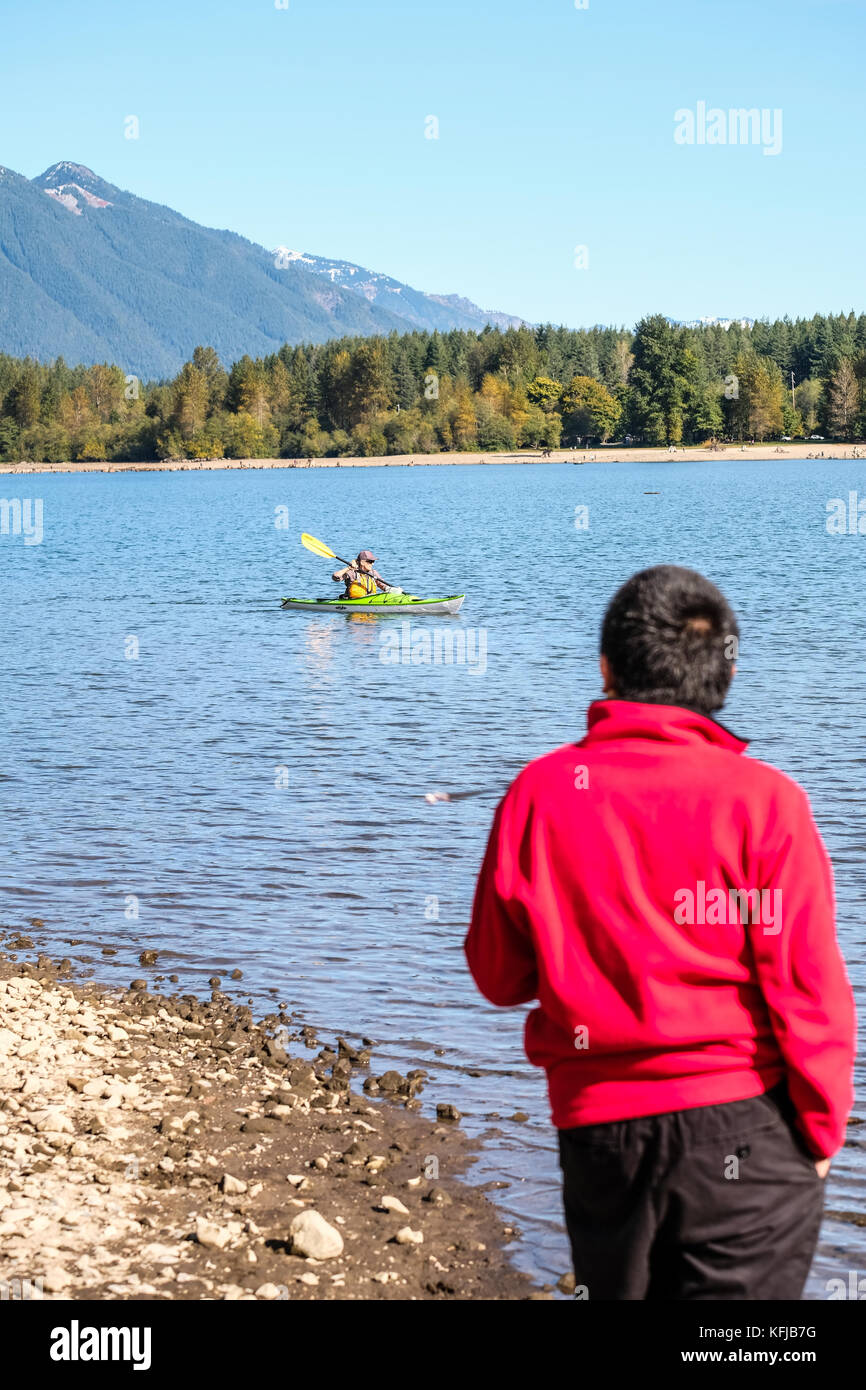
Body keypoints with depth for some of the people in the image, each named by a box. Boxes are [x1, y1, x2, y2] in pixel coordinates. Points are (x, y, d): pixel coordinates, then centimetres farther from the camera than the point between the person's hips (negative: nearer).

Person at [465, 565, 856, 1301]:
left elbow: (497, 976, 6)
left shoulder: (538, 794, -2)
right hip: (742, 1128, -3)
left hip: (595, 1125, 3)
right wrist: (823, 1129, 3)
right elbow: (808, 987, -10)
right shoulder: (762, 800, -10)